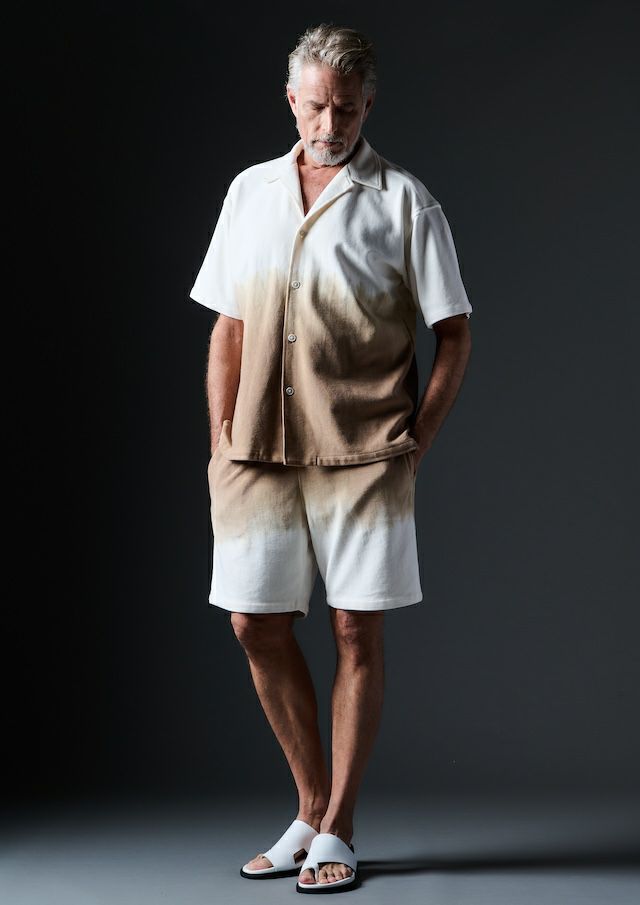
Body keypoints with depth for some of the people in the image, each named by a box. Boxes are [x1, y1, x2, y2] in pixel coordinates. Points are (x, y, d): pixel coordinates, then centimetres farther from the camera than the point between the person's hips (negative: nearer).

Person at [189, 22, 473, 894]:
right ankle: (312, 808, 23)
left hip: (362, 455, -4)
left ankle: (338, 832, 12)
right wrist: (223, 440, 8)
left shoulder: (404, 202, 0)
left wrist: (417, 439, -6)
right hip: (258, 453, 4)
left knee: (358, 631, 0)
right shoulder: (250, 191, 13)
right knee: (258, 627, 5)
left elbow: (455, 333, 1)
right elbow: (227, 327, 15)